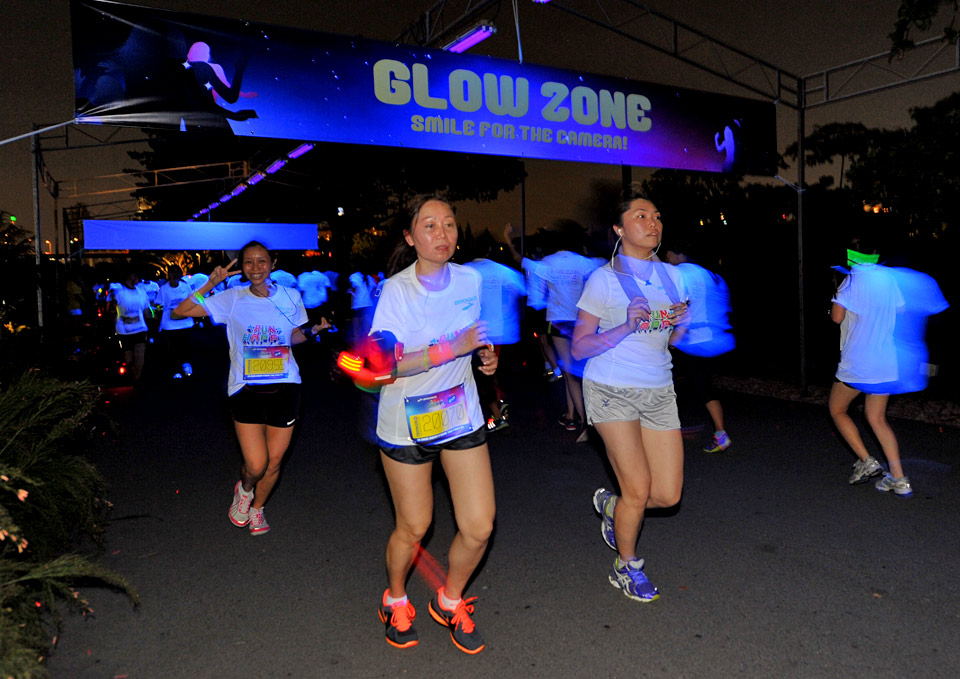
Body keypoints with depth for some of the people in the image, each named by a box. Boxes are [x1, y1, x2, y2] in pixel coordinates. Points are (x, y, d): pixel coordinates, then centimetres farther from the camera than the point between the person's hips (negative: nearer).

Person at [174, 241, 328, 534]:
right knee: (256, 465, -7)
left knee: (274, 461, 10)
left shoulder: (290, 296, 5)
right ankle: (244, 489, 31)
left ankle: (257, 507, 38)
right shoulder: (233, 299, 0)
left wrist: (311, 331, -2)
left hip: (284, 388, 2)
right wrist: (210, 284, -10)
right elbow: (180, 312, -2)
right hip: (246, 389, -2)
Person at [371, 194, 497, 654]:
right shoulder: (396, 290, -15)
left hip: (462, 417, 4)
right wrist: (452, 348, -29)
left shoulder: (471, 280, -1)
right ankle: (395, 600, 41)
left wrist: (486, 355, -2)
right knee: (413, 527, 9)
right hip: (406, 424, -4)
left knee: (479, 527, 2)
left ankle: (450, 601, 32)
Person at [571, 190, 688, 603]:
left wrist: (681, 323, -5)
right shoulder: (604, 279, -7)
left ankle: (611, 505, 34)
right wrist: (625, 327, -22)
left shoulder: (670, 275, 9)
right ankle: (626, 568, 23)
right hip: (611, 391, -5)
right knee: (639, 490, -4)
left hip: (658, 392, 5)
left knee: (668, 494, 2)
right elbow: (579, 347, -9)